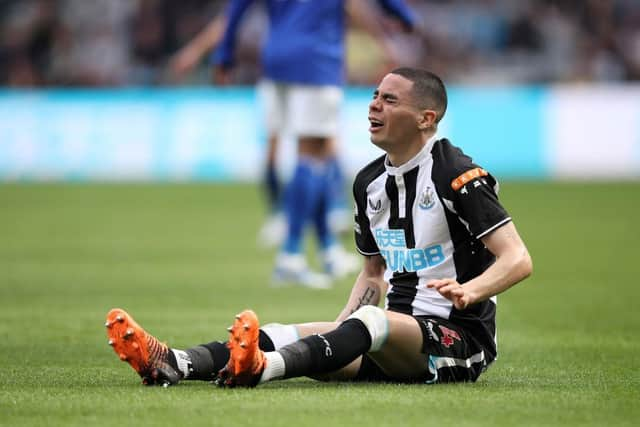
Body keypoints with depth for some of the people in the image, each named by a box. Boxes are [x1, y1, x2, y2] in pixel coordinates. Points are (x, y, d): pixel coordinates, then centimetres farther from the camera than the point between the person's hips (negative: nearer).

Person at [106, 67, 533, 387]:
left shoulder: (457, 175, -11)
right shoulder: (369, 182, 12)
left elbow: (518, 260, -16)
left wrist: (467, 292, -35)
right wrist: (342, 326, 6)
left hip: (459, 337, -7)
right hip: (391, 337, 7)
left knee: (372, 322, -37)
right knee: (287, 334, -15)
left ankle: (262, 368, -64)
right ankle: (173, 364, -39)